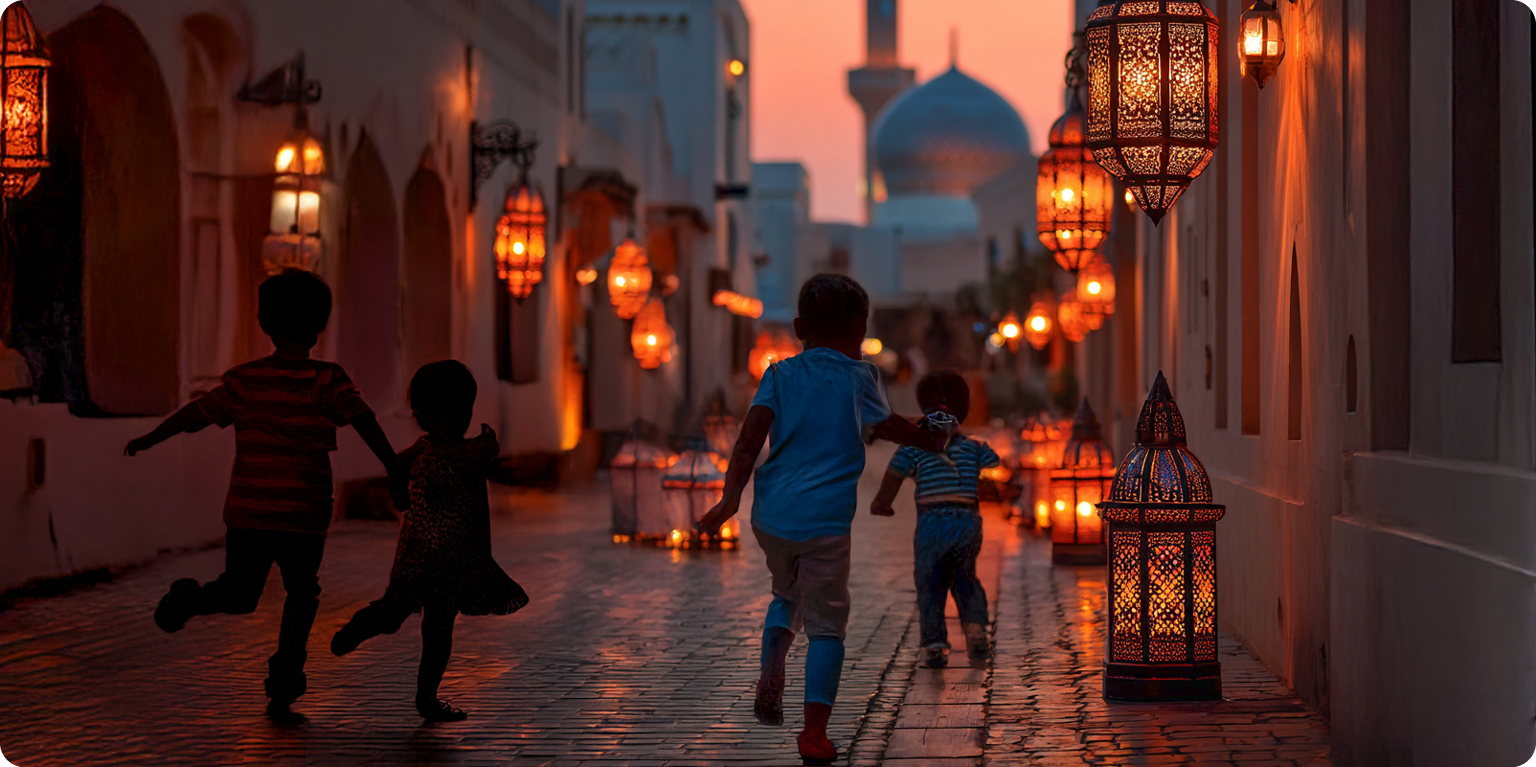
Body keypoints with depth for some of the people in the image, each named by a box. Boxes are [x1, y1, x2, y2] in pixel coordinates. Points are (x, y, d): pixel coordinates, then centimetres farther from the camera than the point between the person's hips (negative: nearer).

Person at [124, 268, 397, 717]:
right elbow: (363, 420, -16)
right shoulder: (327, 381, -4)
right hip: (304, 514, -2)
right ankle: (286, 666, 2)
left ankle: (192, 600, -16)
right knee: (302, 593, 18)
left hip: (248, 512, 2)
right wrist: (395, 470, -16)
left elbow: (196, 414, 9)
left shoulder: (245, 381, 4)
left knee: (239, 595, 15)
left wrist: (149, 439, 22)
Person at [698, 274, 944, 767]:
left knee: (787, 594, 29)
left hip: (771, 516, 3)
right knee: (826, 625, 5)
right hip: (825, 520, -3)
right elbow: (889, 428, 20)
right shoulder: (859, 377, 4)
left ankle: (771, 672, 5)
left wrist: (731, 497, -8)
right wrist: (932, 441, 39)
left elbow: (751, 435, -5)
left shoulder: (781, 374, 8)